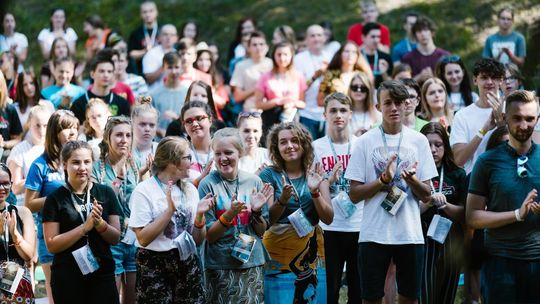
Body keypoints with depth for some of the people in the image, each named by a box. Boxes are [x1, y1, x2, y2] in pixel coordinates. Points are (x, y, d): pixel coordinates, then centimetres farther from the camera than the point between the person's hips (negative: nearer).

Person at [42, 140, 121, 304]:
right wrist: (85, 227, -17)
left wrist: (99, 223, -14)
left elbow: (115, 238, 4)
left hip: (102, 274, 2)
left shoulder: (106, 193, 3)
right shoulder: (55, 199, -3)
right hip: (67, 278, -2)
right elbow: (52, 244, -8)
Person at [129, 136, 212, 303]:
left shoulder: (190, 189, 8)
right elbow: (143, 238, -15)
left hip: (187, 263, 5)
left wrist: (199, 215, -9)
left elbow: (197, 240, 9)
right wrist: (170, 210, -20)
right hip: (154, 267, -4)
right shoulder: (144, 190, -8)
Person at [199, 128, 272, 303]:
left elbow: (261, 231, 7)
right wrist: (230, 214, -21)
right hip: (220, 266, -3)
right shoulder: (208, 184, -7)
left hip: (253, 262, 3)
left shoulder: (254, 181, 2)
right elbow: (208, 235, -7)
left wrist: (256, 211, -12)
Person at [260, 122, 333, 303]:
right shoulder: (269, 175, -2)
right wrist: (282, 200, -27)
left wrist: (315, 192, -15)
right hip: (279, 253, -3)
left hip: (311, 254, 3)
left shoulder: (316, 174, 6)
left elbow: (328, 219, 0)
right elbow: (267, 220, -8)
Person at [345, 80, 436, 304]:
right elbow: (354, 194, -2)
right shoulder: (365, 142, 0)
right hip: (374, 234, -2)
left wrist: (411, 179, -17)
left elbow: (426, 195, 4)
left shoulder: (419, 141, 4)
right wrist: (384, 179, -16)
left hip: (410, 234, 2)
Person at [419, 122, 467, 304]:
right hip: (423, 243, -3)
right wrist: (430, 202, -21)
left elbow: (463, 214, 4)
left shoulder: (457, 175, 6)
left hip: (451, 244, 3)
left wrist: (445, 205, -14)